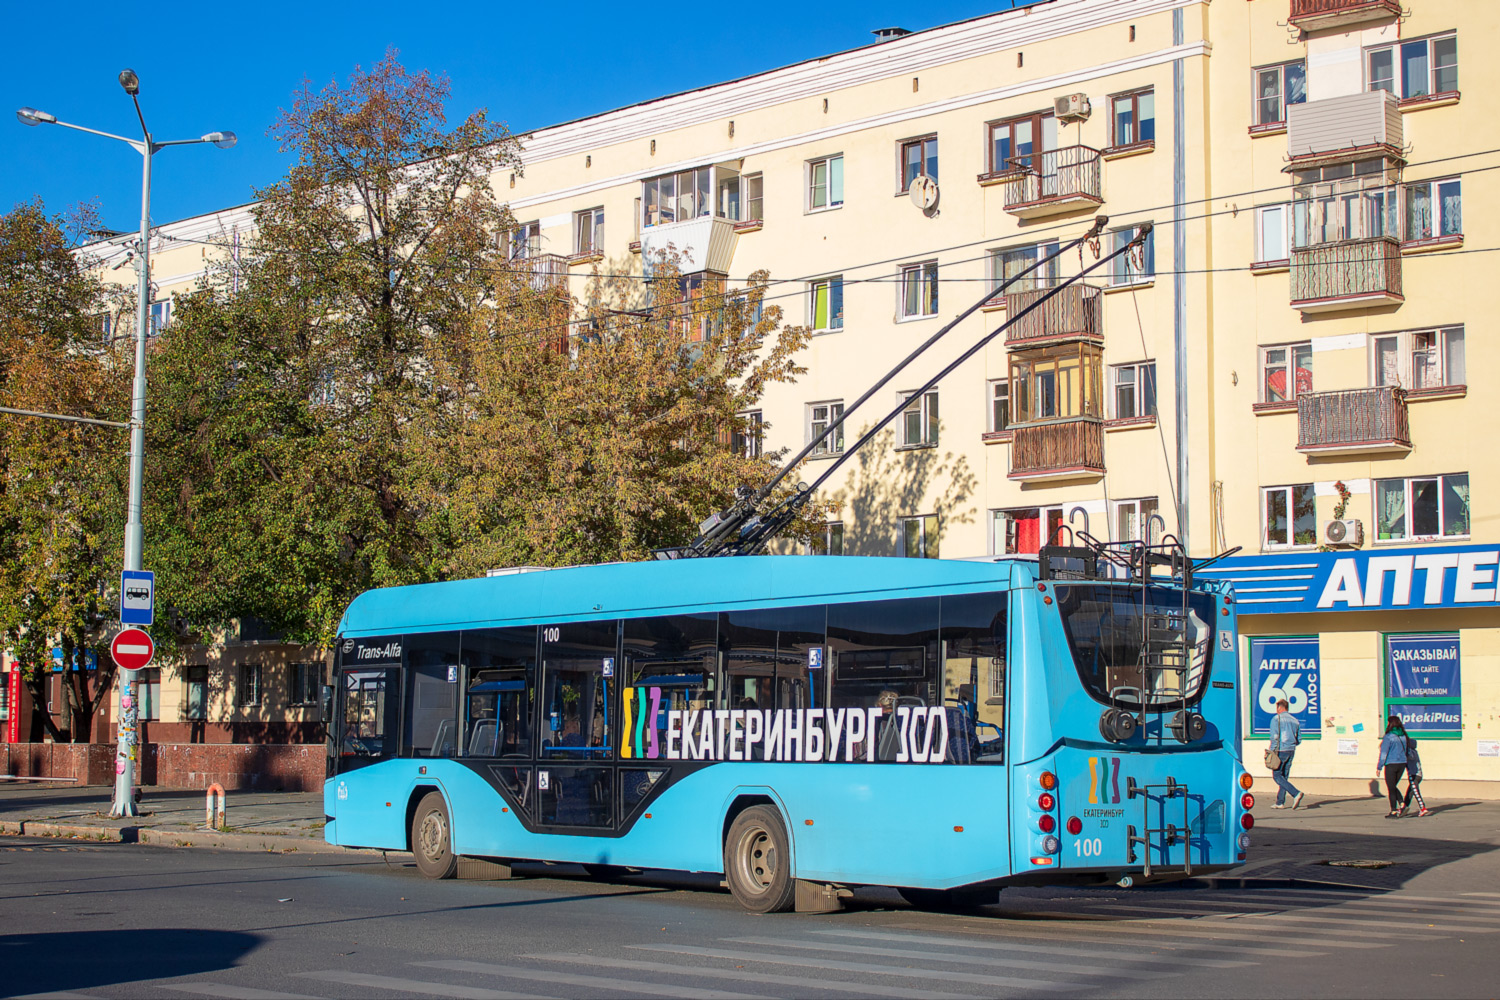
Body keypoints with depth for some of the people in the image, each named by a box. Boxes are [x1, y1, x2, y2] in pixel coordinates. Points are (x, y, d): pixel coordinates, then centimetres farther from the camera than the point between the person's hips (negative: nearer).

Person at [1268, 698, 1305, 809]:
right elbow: (1299, 739, 14)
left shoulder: (1276, 719, -5)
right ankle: (1280, 802, 11)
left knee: (1277, 776, -5)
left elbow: (1274, 737, -14)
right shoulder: (1295, 720, 13)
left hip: (1281, 750, -7)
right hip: (1291, 751, 7)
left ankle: (1296, 793, -21)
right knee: (1284, 777, 11)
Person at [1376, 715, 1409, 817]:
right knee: (1393, 786, 21)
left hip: (1391, 764, -6)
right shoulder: (1403, 736, 6)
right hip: (1402, 763, 6)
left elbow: (1383, 753, -12)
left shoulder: (1388, 737, -13)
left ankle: (1393, 811, 3)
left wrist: (1379, 767, -7)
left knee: (1391, 788, 3)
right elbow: (1406, 750, 12)